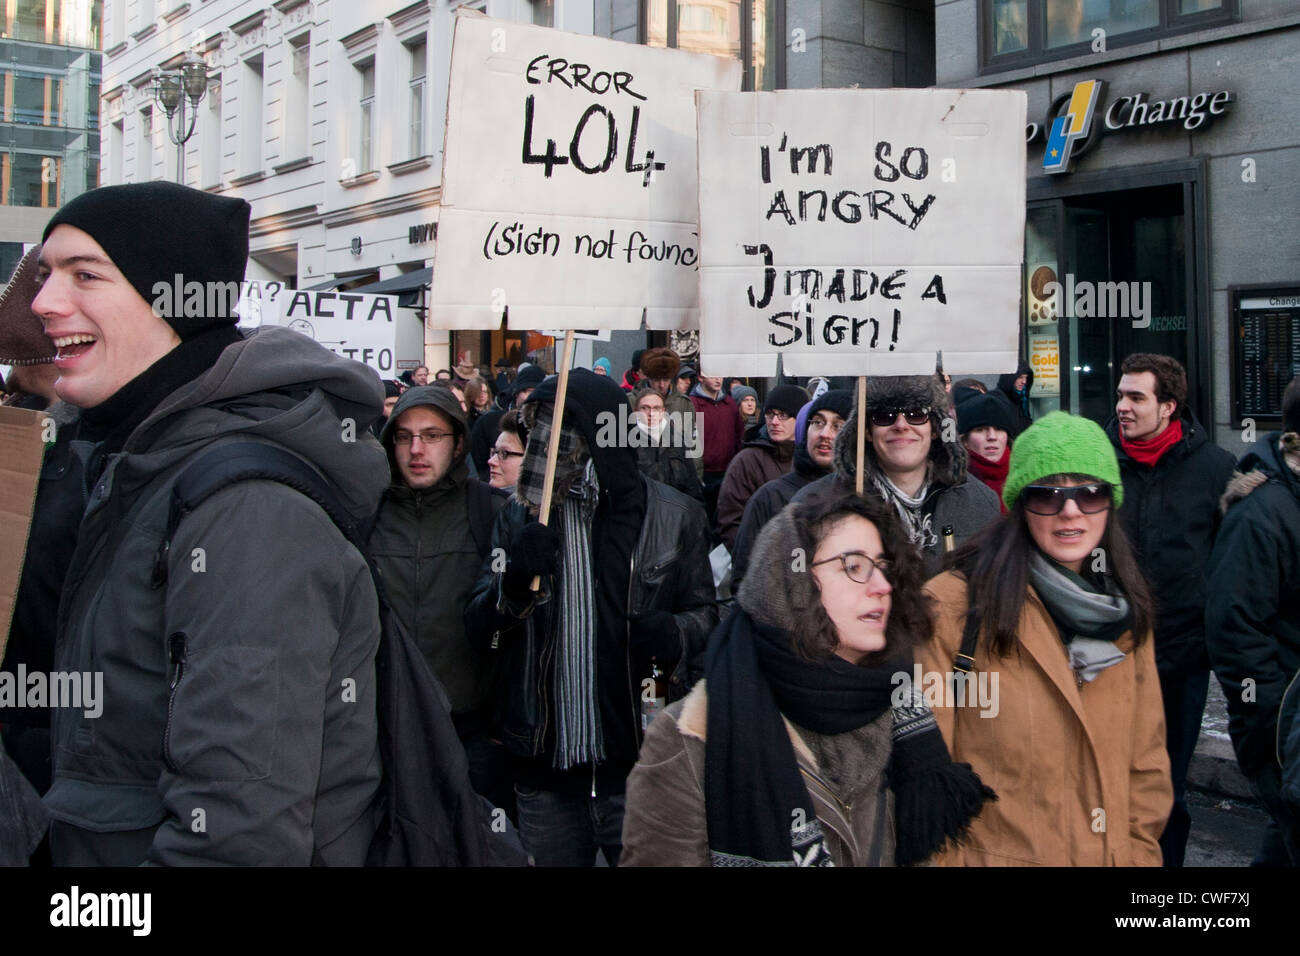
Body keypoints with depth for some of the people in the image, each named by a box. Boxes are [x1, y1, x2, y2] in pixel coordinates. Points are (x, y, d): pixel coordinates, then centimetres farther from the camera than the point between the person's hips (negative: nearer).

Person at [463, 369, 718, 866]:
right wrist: (514, 580, -19)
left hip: (637, 756, -2)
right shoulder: (522, 515, 5)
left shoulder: (674, 516, -2)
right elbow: (478, 630, 1)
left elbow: (705, 611, 7)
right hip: (545, 765, 2)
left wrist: (675, 634, -16)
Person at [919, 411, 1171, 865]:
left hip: (1113, 852, 5)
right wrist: (939, 859, -14)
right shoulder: (953, 606, -17)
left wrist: (1140, 850, 1)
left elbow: (1146, 758, 8)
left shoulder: (1124, 610, 3)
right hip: (992, 852, -5)